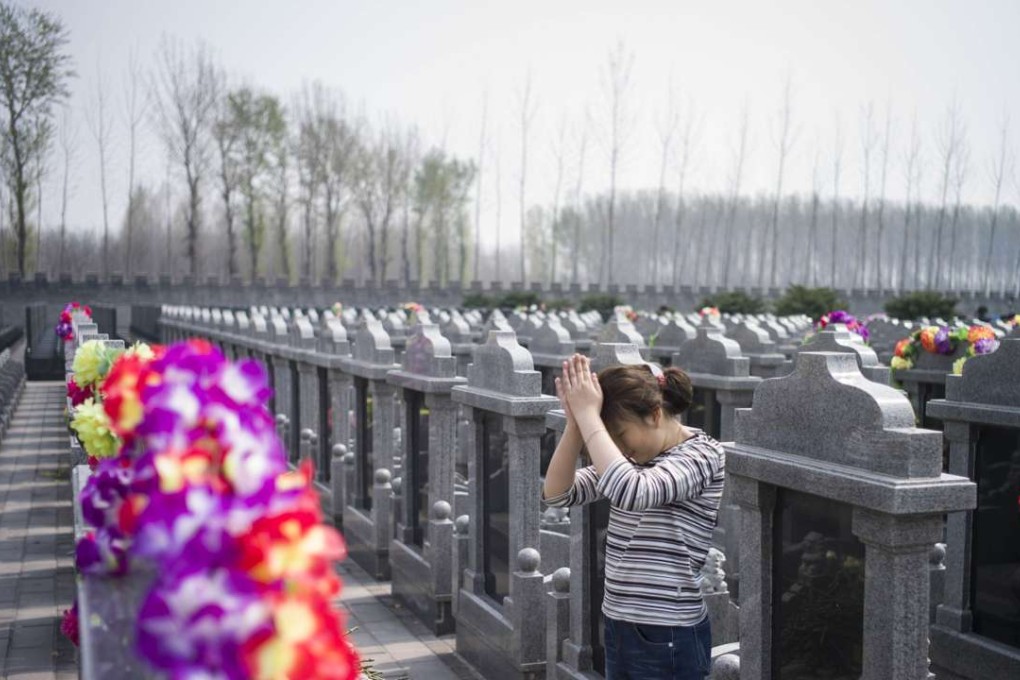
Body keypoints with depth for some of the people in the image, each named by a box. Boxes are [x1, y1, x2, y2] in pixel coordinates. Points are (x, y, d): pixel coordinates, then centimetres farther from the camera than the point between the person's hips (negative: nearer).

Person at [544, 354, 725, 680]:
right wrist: (574, 423, -15)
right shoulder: (632, 457, 7)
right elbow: (557, 493, -1)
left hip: (669, 638, -7)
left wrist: (587, 415, -25)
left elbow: (630, 491, -32)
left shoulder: (703, 455, -15)